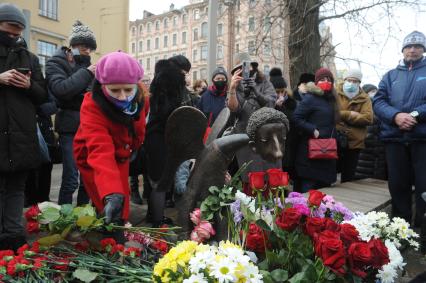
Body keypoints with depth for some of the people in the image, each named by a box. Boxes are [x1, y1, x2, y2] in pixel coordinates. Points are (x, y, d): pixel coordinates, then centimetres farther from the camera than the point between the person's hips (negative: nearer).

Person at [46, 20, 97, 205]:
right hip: (70, 127, -6)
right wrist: (86, 73, -15)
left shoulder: (86, 64, 17)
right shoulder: (56, 62, 0)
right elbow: (60, 89, -20)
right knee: (71, 179, -7)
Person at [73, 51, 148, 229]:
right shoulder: (92, 106, -35)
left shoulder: (139, 97, -20)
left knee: (122, 205, 11)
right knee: (110, 211, -10)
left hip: (121, 155, 5)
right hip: (93, 160, -4)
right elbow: (100, 151, -49)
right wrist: (112, 194, -61)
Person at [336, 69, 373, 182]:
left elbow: (368, 118, -9)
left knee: (348, 176, 12)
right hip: (334, 140, -2)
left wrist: (342, 115, -12)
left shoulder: (364, 99, 6)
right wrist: (350, 114, -14)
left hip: (354, 142, 2)